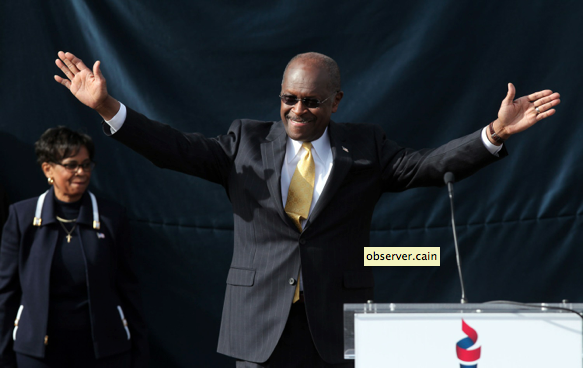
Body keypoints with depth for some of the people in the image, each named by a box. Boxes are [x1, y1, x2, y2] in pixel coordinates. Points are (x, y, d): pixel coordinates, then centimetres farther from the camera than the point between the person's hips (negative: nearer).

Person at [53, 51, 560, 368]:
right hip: (263, 325, 0)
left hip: (337, 326, 0)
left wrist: (495, 134, -16)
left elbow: (428, 166, -2)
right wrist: (109, 109, -12)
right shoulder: (247, 144, 7)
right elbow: (180, 149, -1)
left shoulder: (365, 149, 7)